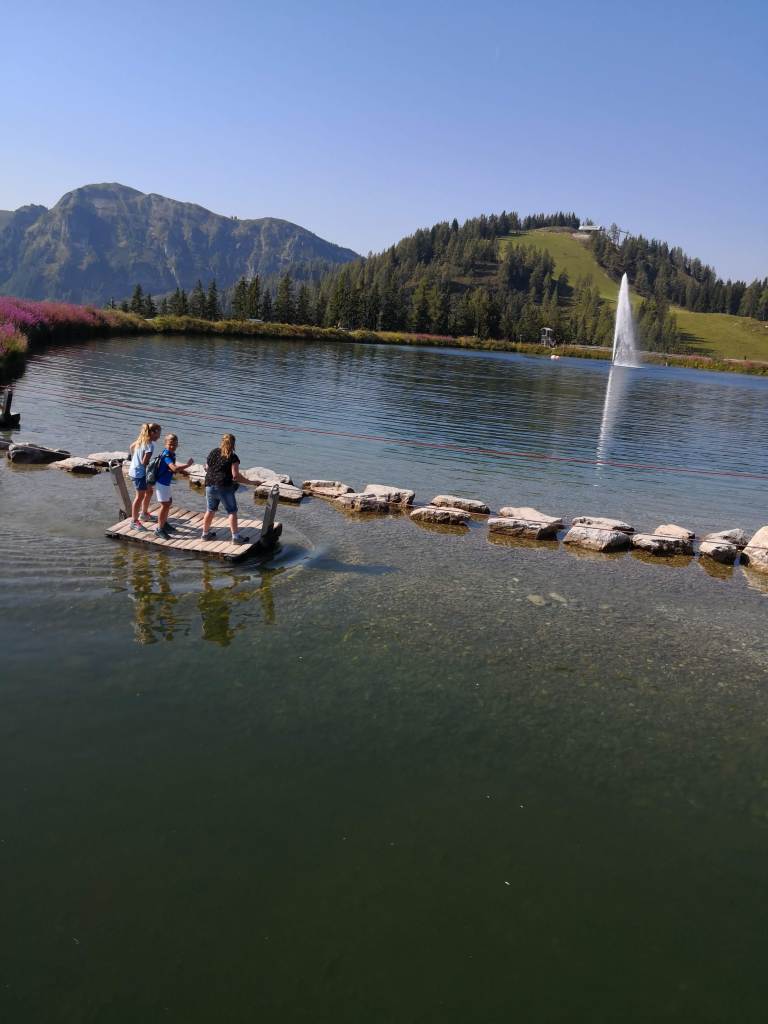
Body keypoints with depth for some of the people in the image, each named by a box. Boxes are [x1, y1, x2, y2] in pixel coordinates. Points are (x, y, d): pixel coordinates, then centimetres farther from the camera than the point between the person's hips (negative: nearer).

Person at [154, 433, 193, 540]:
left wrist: (181, 470, 5)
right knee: (165, 505, -4)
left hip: (166, 482, 10)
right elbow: (174, 468, -38)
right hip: (161, 483, -10)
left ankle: (164, 523, 39)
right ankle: (159, 529, 5)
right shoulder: (166, 455, -25)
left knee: (169, 502, 23)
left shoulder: (171, 454, 3)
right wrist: (187, 465, -29)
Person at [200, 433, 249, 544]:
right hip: (224, 487, -6)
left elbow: (206, 468, 14)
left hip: (210, 485, 6)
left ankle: (205, 533, 28)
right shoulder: (233, 457, -10)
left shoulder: (213, 453, 7)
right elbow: (236, 476, -15)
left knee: (210, 510, 18)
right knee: (232, 511, 3)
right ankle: (236, 536, 2)